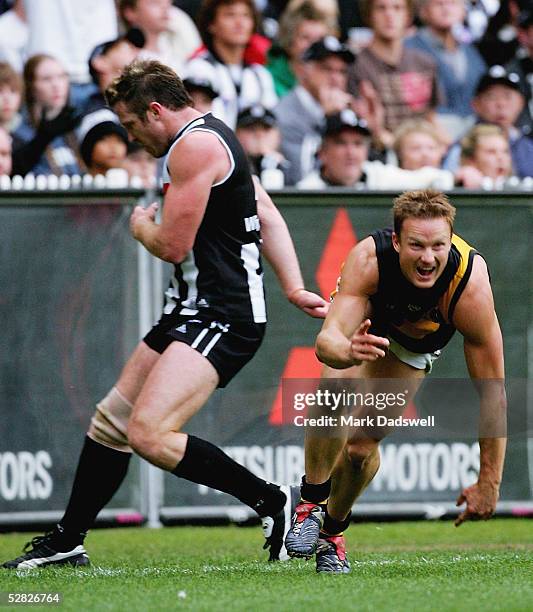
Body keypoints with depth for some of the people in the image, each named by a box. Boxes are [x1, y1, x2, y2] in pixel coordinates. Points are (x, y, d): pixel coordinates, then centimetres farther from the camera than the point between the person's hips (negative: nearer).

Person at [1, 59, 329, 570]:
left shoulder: (195, 146, -16)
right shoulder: (213, 136, 18)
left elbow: (172, 245, -17)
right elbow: (268, 216, 17)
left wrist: (141, 226, 5)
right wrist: (294, 288, 11)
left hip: (222, 317, -11)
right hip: (193, 311, 11)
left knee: (149, 434, -22)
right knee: (112, 419, 14)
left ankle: (274, 503, -13)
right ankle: (67, 542, 26)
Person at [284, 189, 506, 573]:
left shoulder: (472, 287, -40)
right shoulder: (368, 260, -41)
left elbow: (493, 393, -34)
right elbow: (327, 340, -49)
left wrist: (489, 483, -33)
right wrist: (349, 350, -75)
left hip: (416, 346, 1)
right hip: (366, 318, -1)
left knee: (362, 445, -9)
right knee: (338, 389, -32)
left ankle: (333, 528, 19)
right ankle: (312, 501, -16)